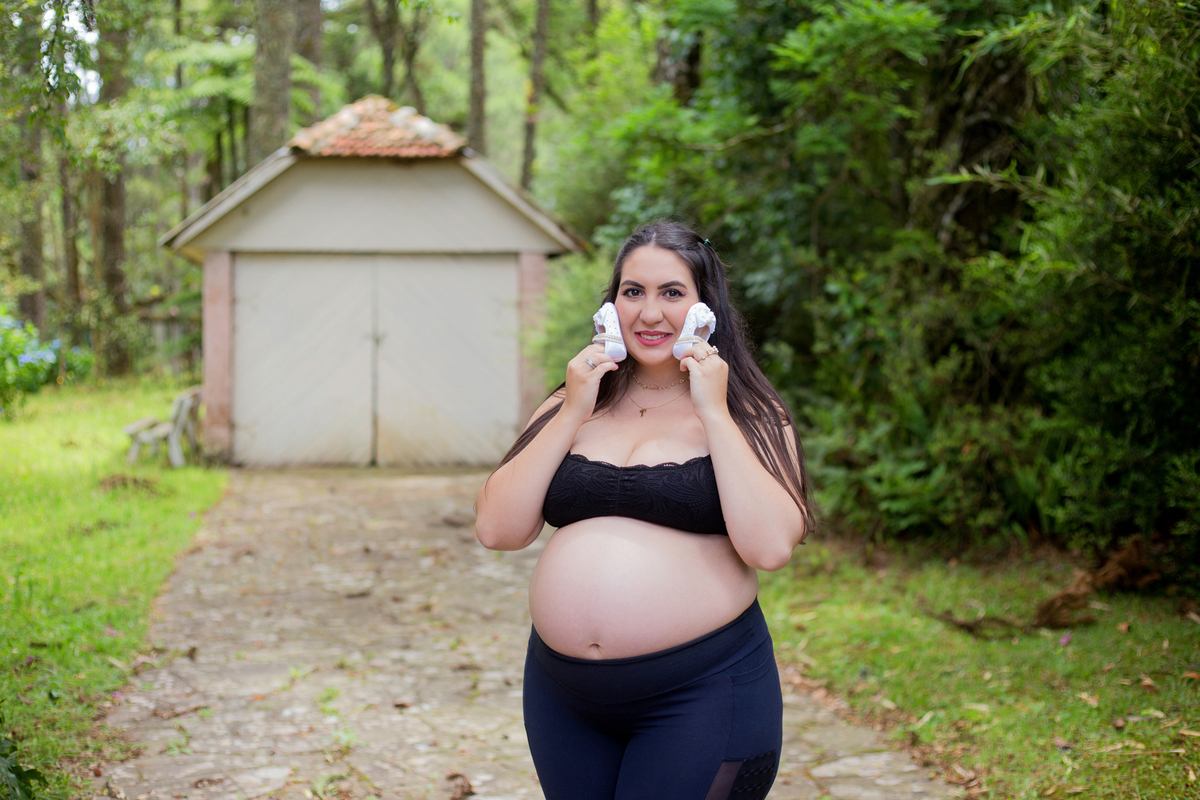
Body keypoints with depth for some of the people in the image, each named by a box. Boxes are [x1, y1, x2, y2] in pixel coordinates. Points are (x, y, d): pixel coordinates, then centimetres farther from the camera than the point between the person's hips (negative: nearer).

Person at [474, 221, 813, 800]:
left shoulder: (751, 416, -1)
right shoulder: (574, 404, 8)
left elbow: (770, 547, -16)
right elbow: (497, 530, -2)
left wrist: (713, 413, -13)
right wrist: (573, 415, -7)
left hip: (703, 693, -3)